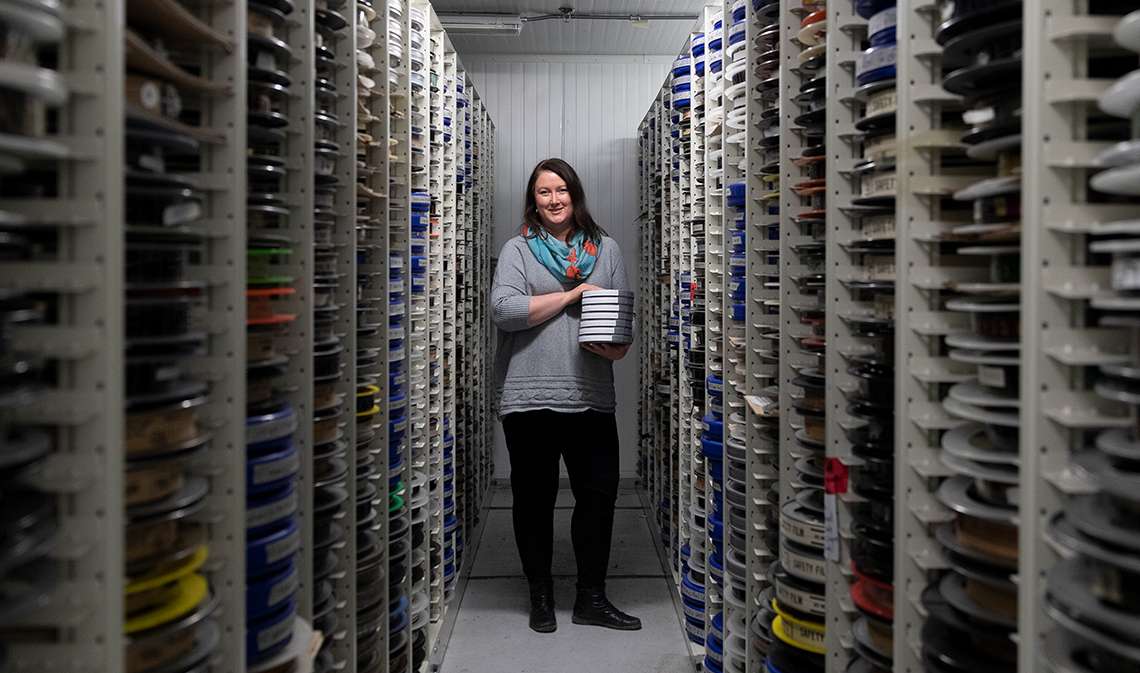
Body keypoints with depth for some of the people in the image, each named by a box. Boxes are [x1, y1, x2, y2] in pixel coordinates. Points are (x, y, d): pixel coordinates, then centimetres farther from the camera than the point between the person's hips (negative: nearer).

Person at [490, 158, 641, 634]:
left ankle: (592, 598, 20)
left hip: (590, 396, 2)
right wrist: (574, 294, -11)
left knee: (599, 493, 4)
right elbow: (502, 309, -11)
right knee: (534, 497, 8)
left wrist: (619, 347, -10)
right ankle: (540, 598, 25)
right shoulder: (518, 249, 4)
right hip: (529, 396, -2)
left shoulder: (605, 249, 13)